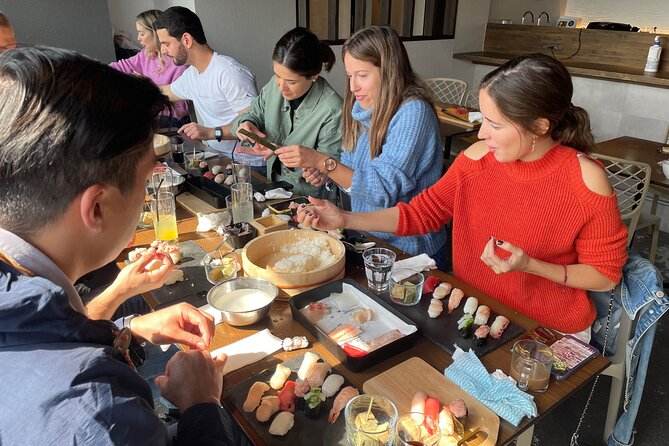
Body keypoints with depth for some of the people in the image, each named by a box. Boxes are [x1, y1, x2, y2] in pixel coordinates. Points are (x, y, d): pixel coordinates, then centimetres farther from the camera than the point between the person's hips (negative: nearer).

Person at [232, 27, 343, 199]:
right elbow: (254, 115, 13)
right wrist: (245, 124, -11)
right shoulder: (274, 85, -2)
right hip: (273, 184, 6)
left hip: (311, 198, -6)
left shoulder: (333, 110, -23)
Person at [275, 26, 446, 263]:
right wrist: (323, 174, -8)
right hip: (366, 240, 6)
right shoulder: (366, 109, 5)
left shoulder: (413, 112, -17)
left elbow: (384, 190, -23)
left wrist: (322, 162, -26)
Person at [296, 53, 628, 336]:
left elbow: (605, 275, -9)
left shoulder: (585, 181, -19)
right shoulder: (478, 157, -9)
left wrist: (529, 265, -25)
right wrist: (345, 219, -10)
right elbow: (421, 212, -1)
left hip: (551, 333, -3)